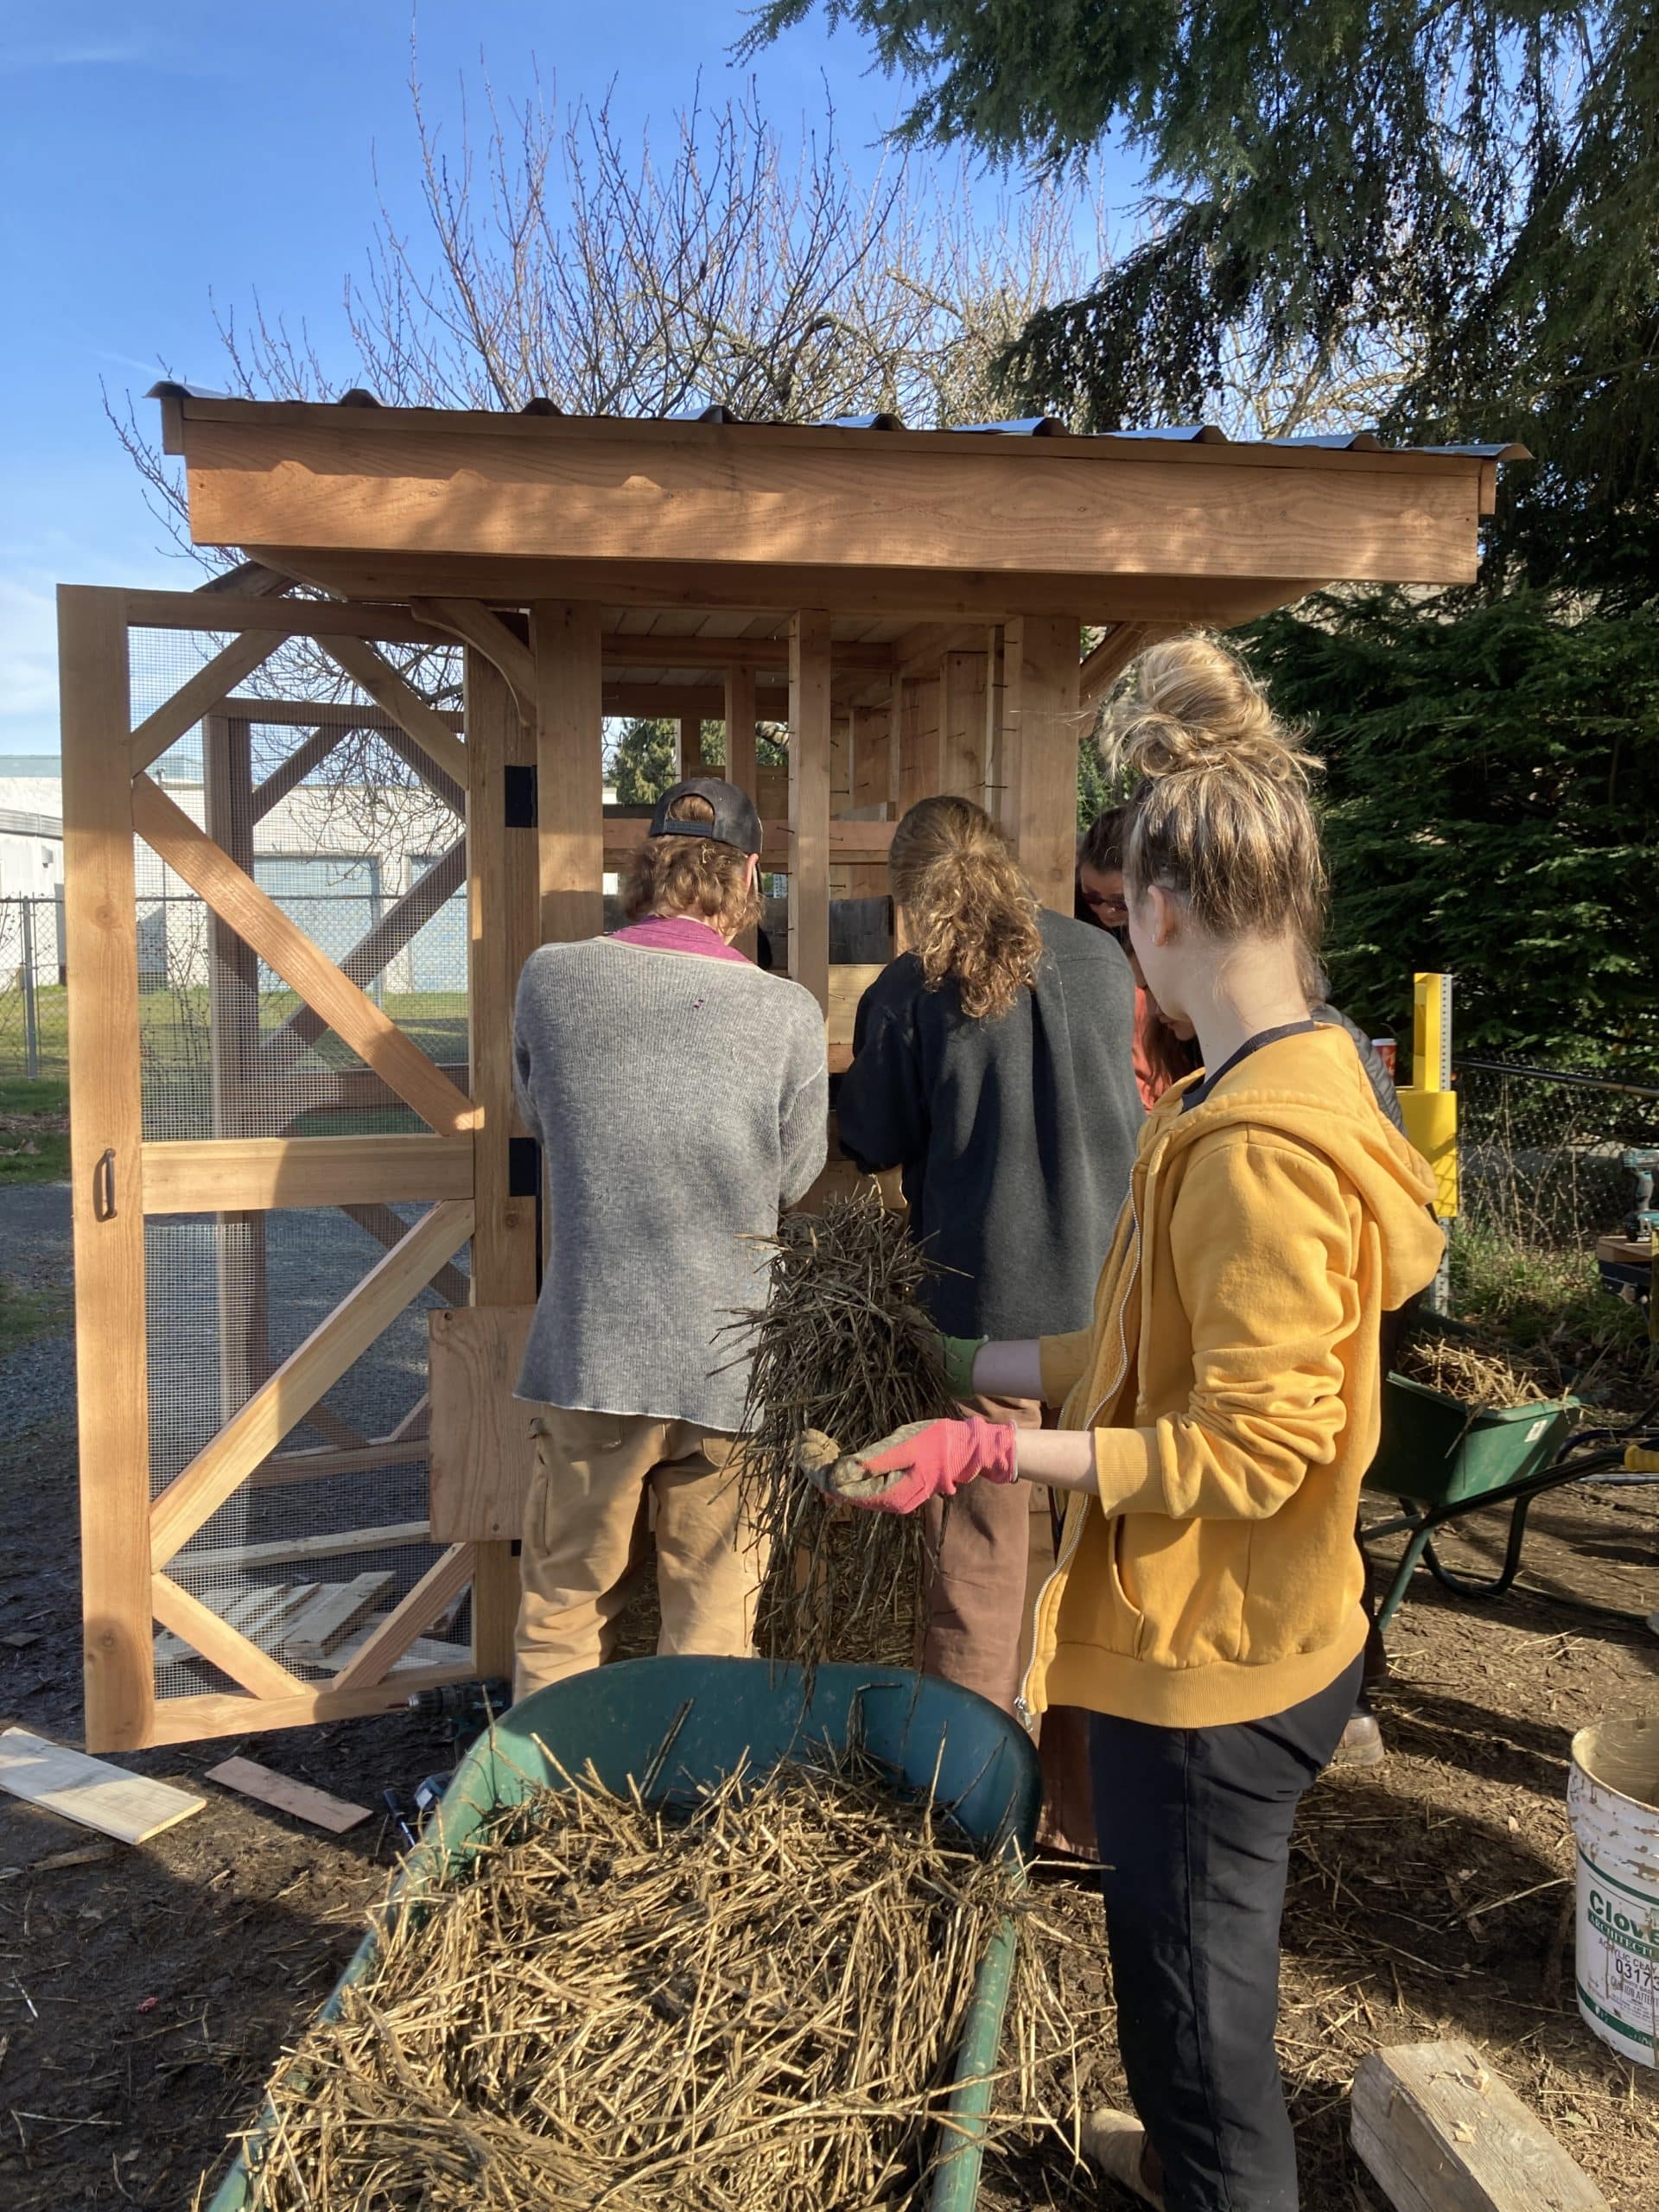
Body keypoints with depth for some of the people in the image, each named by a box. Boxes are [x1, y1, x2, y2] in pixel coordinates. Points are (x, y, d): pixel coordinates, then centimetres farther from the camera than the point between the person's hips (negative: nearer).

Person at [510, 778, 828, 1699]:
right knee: (711, 1630, 14)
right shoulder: (789, 1014, -12)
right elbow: (793, 1179, 2)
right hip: (728, 1370, -1)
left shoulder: (551, 978, -7)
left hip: (587, 1357, 1)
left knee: (562, 1614, 17)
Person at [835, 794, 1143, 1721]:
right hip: (1110, 1287, 4)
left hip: (984, 1293, -4)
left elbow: (875, 1145, -2)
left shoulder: (906, 994, -10)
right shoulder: (1101, 959, 3)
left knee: (979, 1538, 9)